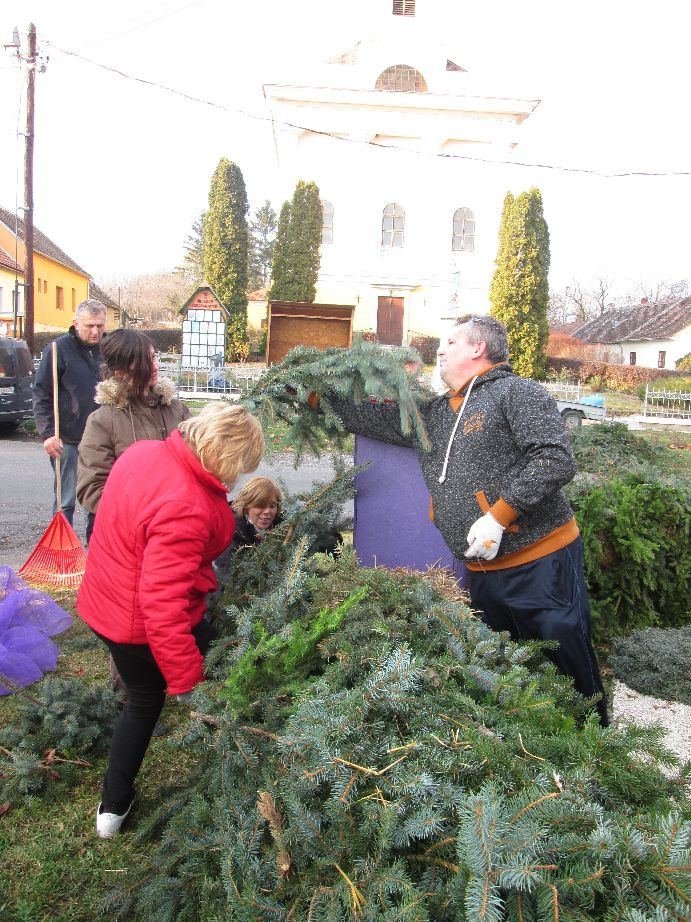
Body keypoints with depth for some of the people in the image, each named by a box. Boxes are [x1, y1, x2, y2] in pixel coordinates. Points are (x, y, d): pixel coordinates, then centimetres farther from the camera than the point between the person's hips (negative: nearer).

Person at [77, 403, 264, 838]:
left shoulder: (143, 452, -7)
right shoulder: (186, 508, -36)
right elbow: (162, 602, -37)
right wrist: (189, 682, -28)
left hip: (105, 603, 9)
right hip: (140, 626, -9)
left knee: (144, 699, 31)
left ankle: (113, 808, 50)